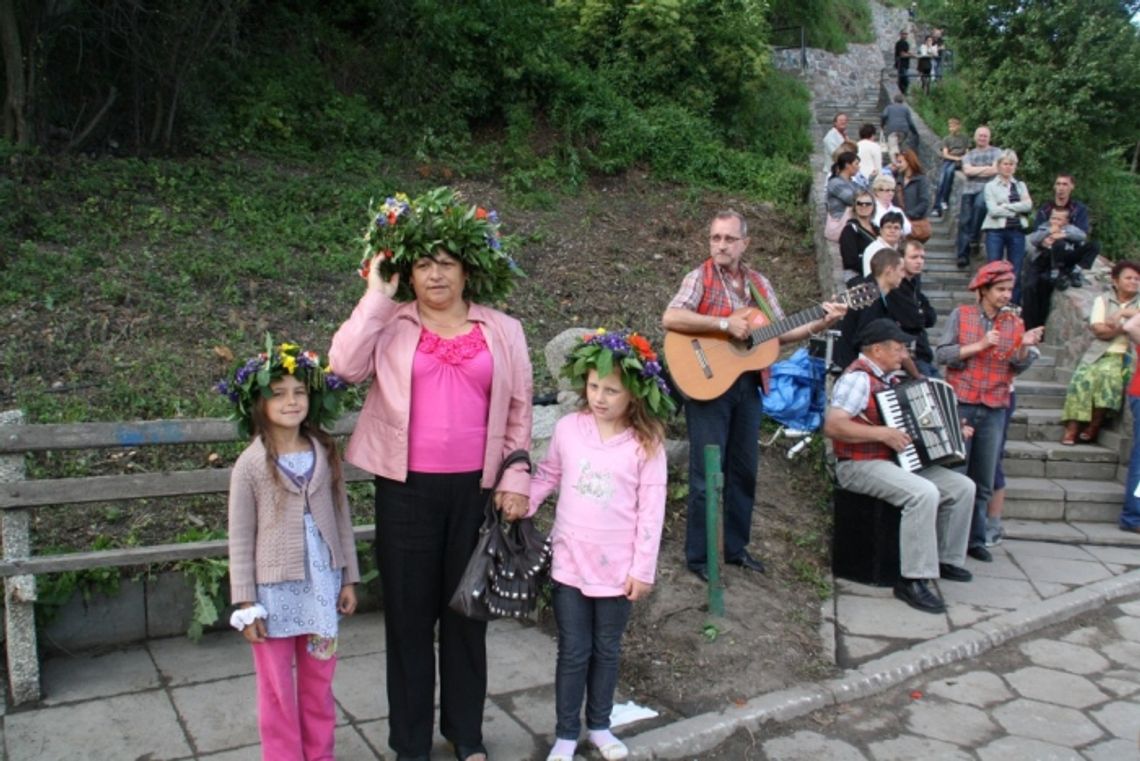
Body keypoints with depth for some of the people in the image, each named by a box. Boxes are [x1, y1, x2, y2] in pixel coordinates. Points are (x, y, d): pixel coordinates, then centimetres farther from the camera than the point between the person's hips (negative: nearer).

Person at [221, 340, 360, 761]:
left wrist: (349, 578, 7)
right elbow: (240, 538, -7)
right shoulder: (251, 464, -10)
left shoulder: (325, 453, 0)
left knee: (319, 680, 16)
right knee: (277, 687, 10)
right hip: (274, 588, -3)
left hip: (321, 583, 3)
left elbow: (341, 518, 6)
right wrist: (246, 603, -8)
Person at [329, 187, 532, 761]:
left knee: (466, 609, 14)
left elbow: (519, 410, 6)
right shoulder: (389, 325, 2)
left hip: (476, 488, 1)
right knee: (409, 612, 9)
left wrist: (516, 477, 0)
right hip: (407, 488, -1)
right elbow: (346, 365, -15)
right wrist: (376, 295, -11)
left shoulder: (502, 331, 5)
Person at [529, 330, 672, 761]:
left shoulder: (647, 444, -11)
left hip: (618, 568, -1)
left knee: (607, 650, 16)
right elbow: (547, 477, 10)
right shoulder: (568, 428, -5)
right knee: (573, 652, 9)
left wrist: (643, 569, -9)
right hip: (570, 563, 1)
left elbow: (651, 511, -9)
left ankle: (599, 726, 36)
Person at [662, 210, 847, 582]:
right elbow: (670, 318, -24)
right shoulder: (700, 278, -8)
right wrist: (725, 323, -25)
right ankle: (698, 556, 12)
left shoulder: (759, 283, 10)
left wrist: (820, 324, -1)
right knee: (707, 474, -1)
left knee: (744, 470, 13)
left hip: (748, 385, 6)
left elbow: (781, 331, 13)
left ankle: (735, 547, 28)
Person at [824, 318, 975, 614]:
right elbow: (832, 425, -28)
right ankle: (913, 580, -24)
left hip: (897, 461, 10)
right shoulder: (858, 378, -16)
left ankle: (947, 559, 17)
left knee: (963, 486, 5)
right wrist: (882, 433, -26)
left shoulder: (888, 379, 14)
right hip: (861, 466, -10)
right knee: (924, 494, -31)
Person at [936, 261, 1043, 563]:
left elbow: (1019, 366, 4)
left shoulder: (1014, 323, 9)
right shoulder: (961, 315, 0)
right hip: (960, 405, -3)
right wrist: (979, 345, -13)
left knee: (984, 481, 8)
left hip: (994, 410, 3)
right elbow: (941, 354, -6)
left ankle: (975, 539, 19)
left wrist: (1025, 347, -15)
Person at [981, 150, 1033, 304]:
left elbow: (1028, 205, 0)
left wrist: (1005, 206, -7)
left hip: (1017, 231, 3)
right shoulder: (991, 186, 6)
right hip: (996, 231, -3)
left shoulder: (1021, 185, 17)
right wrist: (1017, 210, -5)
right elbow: (993, 210, -8)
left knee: (1016, 274, 2)